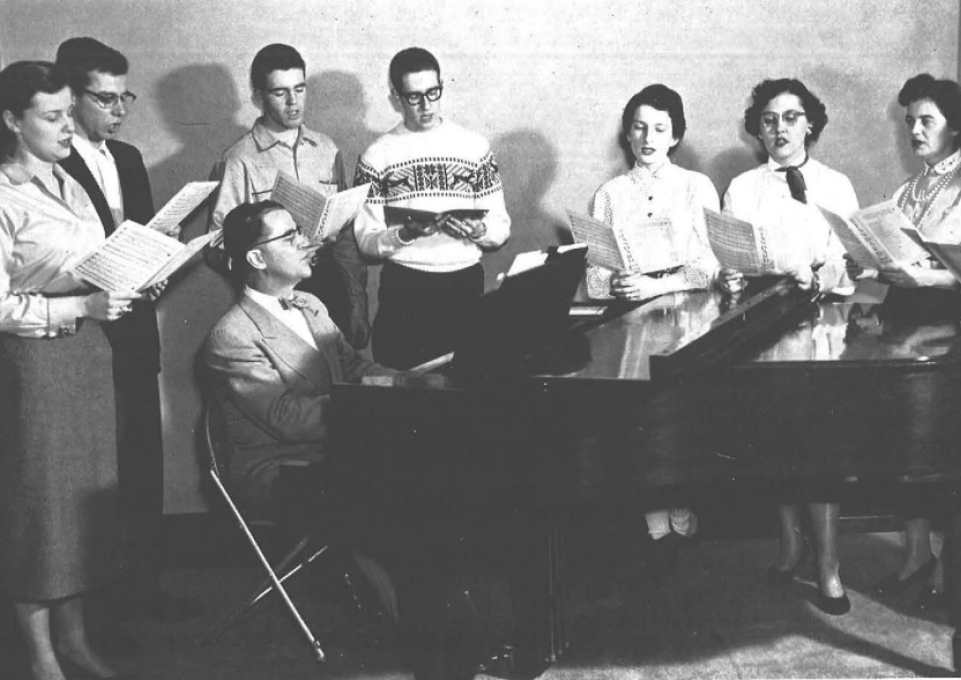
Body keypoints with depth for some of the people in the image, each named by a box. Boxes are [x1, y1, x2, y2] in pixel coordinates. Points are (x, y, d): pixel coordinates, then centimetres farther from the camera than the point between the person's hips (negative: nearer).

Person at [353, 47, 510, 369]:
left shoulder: (475, 147, 5)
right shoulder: (377, 156, 2)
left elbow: (501, 228, 6)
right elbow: (366, 240, -1)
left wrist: (479, 231, -15)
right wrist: (404, 234, -19)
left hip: (466, 283, 1)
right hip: (403, 288, -1)